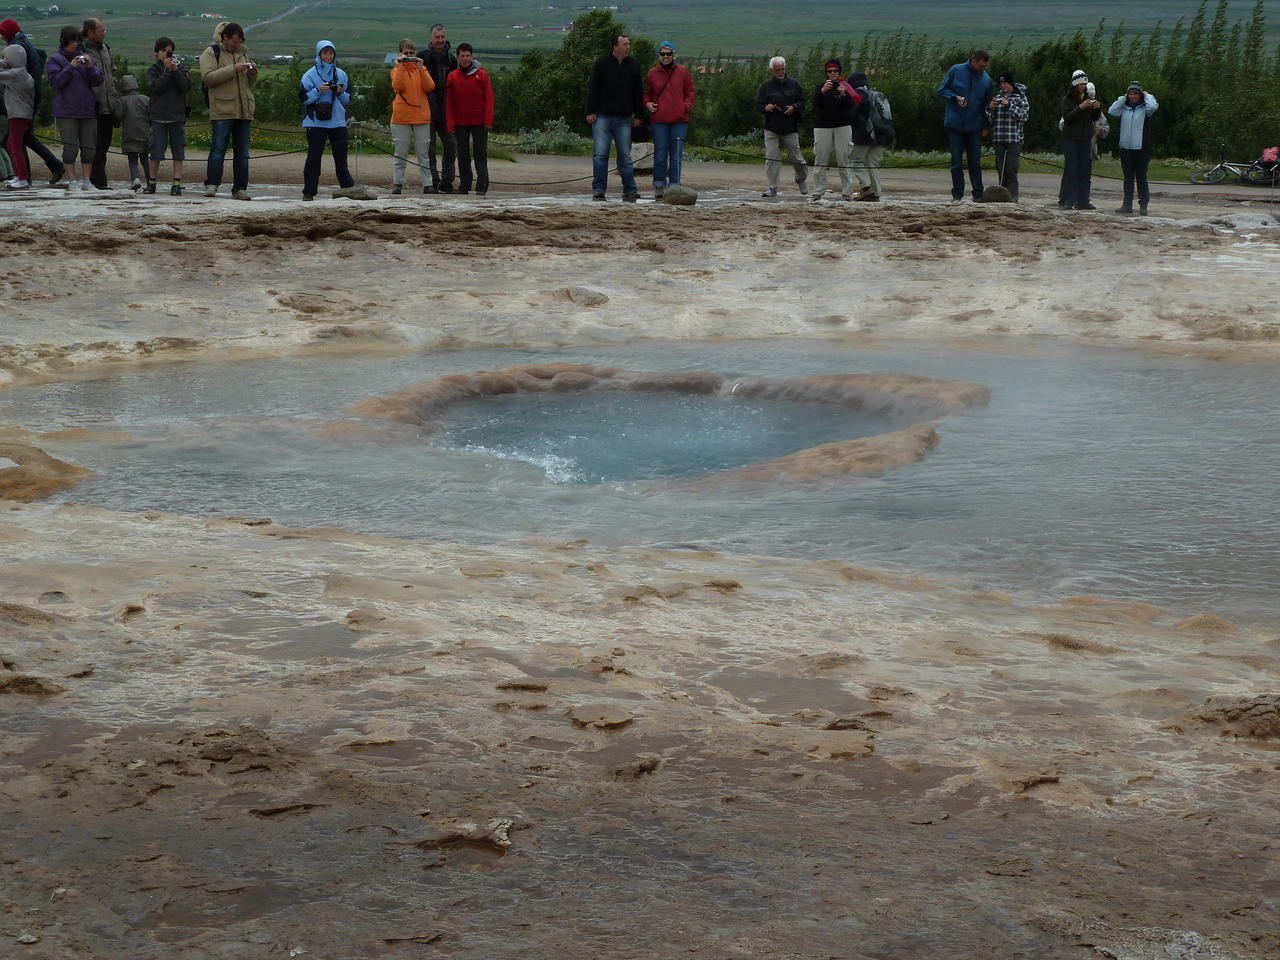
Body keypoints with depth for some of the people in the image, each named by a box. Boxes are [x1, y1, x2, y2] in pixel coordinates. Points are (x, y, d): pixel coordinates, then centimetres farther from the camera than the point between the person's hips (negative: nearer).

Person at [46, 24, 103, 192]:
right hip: (66, 111, -3)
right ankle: (73, 179, 5)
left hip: (88, 109, 3)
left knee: (88, 147, 3)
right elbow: (55, 81, -9)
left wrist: (90, 67, -11)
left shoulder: (86, 57, 13)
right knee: (71, 147, -4)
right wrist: (70, 67, -16)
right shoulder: (55, 60, 3)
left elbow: (97, 81, 6)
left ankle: (86, 179, 10)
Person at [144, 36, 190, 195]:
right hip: (158, 115, -1)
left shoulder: (180, 67, 8)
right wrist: (167, 71, -13)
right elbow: (155, 87, -11)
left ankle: (177, 183, 1)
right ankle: (151, 182, 11)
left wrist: (175, 70, -14)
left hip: (177, 116, 1)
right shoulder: (153, 69, 5)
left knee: (178, 151, -1)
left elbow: (186, 86, -6)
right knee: (156, 151, 0)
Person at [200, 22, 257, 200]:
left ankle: (240, 188, 9)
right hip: (222, 110, -6)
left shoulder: (243, 53, 19)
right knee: (218, 149, -9)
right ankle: (211, 185, -3)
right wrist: (233, 69, -18)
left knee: (242, 153, 6)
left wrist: (253, 74, 1)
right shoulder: (211, 53, 1)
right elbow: (208, 77, -14)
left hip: (244, 110, 6)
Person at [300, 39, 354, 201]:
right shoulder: (310, 74, 1)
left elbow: (348, 99, 13)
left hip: (338, 122, 3)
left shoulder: (341, 74, 10)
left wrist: (341, 93, -7)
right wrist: (318, 90, -16)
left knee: (341, 159, 5)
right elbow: (304, 98, -2)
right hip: (316, 122, -3)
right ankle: (309, 192, 2)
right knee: (314, 158, -1)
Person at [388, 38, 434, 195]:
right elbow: (397, 86, -13)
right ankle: (397, 184, 5)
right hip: (401, 117, -2)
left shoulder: (421, 69, 11)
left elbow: (430, 87, -4)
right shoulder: (396, 70, 6)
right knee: (400, 153, 1)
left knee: (423, 154, 3)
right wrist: (401, 66, -14)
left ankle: (428, 184, 3)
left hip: (421, 116, 2)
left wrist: (421, 69, -12)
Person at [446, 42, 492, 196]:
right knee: (463, 155, 6)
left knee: (480, 154, -2)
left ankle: (482, 186, -3)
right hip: (460, 124, 2)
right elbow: (449, 102, 7)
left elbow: (489, 98, -1)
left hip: (479, 123, -2)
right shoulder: (452, 77, 5)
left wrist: (488, 121, -9)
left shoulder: (481, 74, 0)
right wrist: (451, 125, 0)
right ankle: (464, 185, 12)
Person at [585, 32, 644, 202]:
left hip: (624, 118, 3)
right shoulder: (601, 64, -1)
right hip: (602, 117, -2)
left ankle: (630, 191, 7)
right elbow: (592, 89, -1)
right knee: (600, 154, -5)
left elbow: (638, 91, 13)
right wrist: (590, 112, -7)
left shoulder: (633, 65, 9)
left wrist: (638, 114, 9)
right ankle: (598, 190, 0)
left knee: (625, 156, 4)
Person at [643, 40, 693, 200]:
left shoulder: (683, 72, 8)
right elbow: (646, 94, 19)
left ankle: (674, 186, 5)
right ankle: (659, 186, 8)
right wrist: (647, 103, -1)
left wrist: (686, 106, -5)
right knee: (660, 155, 1)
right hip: (658, 121, 0)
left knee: (676, 156, 0)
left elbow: (690, 92, 13)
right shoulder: (652, 74, 9)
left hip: (679, 120, 0)